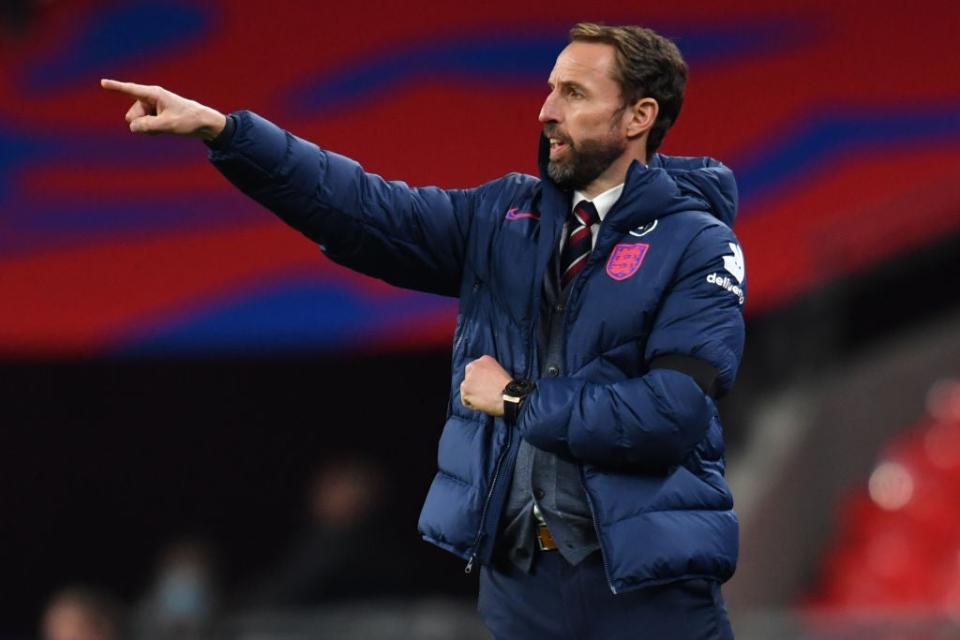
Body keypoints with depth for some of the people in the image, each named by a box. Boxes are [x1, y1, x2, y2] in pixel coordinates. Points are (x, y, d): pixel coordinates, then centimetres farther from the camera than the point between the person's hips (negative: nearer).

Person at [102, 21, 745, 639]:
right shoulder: (505, 219, 10)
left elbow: (671, 411, -17)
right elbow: (363, 209, 1)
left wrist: (520, 402, -8)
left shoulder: (698, 247, -5)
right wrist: (221, 129, -10)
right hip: (517, 575, 5)